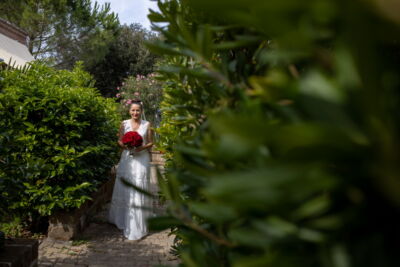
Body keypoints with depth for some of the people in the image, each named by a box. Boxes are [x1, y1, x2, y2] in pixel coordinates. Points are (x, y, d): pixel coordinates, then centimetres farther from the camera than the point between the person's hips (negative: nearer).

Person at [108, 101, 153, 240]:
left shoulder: (147, 125, 3)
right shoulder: (124, 124, 5)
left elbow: (151, 142, 5)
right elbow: (119, 141, 7)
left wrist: (142, 147, -14)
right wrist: (126, 146, -13)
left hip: (141, 159, -2)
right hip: (127, 159, 2)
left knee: (138, 189, -3)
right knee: (123, 188, 9)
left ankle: (137, 227, 5)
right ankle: (121, 218, 28)